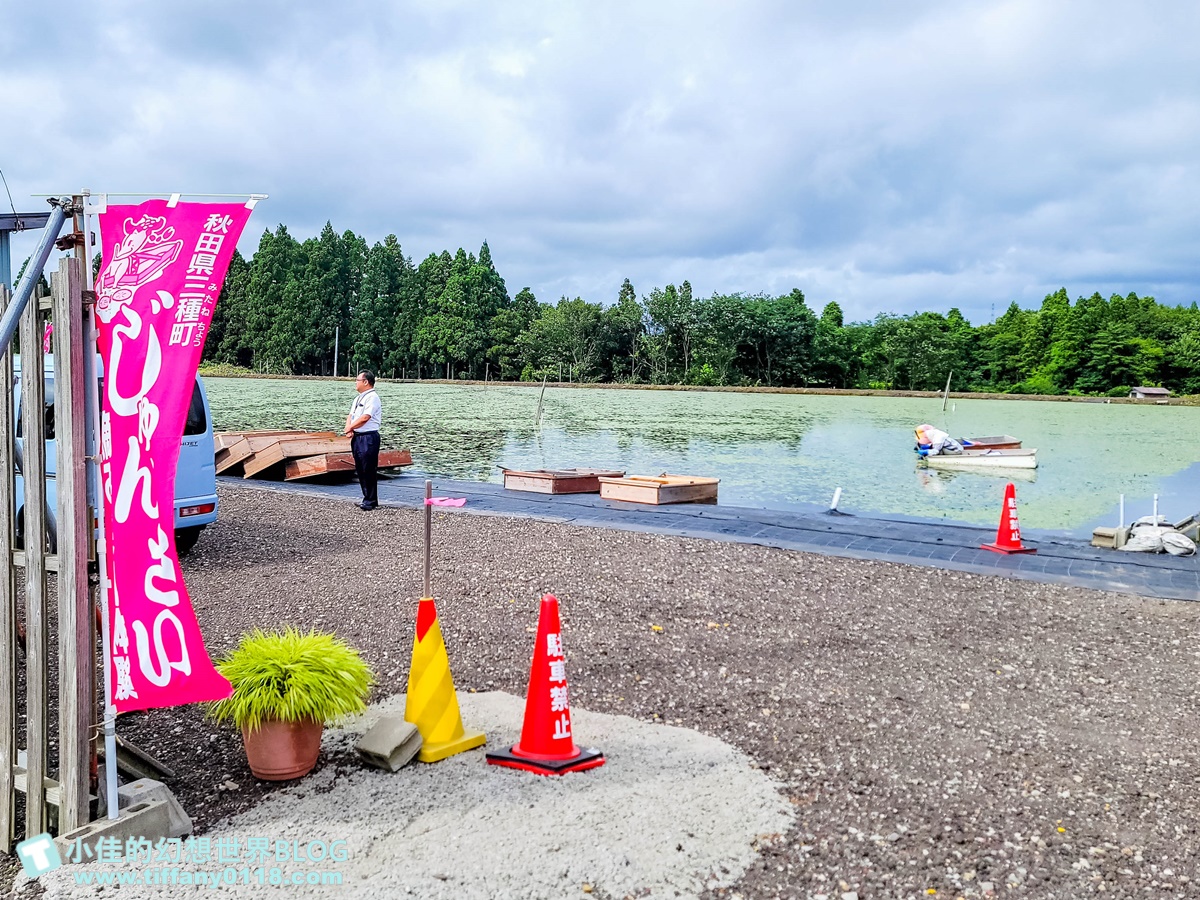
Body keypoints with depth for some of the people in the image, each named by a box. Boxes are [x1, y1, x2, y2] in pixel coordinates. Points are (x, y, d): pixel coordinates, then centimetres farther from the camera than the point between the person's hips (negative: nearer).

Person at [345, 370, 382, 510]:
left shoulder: (372, 398, -11)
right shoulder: (358, 399, 19)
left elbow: (364, 418, -19)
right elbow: (350, 416, 16)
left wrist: (350, 428, -6)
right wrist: (348, 428, -4)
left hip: (369, 437, -9)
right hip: (357, 437, 9)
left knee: (369, 470, -5)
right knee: (360, 470, 12)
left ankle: (370, 501, 1)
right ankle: (367, 498, 20)